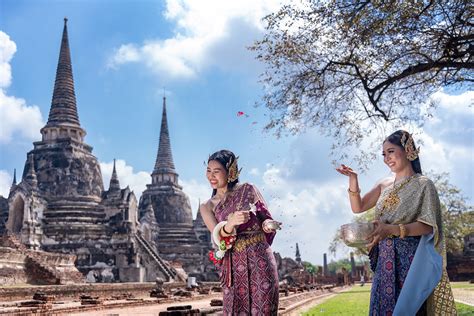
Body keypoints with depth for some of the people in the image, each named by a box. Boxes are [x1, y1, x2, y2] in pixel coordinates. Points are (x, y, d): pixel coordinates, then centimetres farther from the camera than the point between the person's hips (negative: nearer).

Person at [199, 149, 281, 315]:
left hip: (259, 260, -1)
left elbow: (266, 218, 9)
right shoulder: (207, 207, 8)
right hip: (234, 267, 2)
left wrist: (268, 225, -15)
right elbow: (218, 237, -8)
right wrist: (230, 223, -29)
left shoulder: (247, 189, 5)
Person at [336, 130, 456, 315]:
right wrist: (353, 180, -2)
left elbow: (427, 225, -13)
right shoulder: (384, 185, 13)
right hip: (385, 262, 5)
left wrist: (393, 229, -28)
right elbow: (357, 208, 13)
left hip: (410, 260, -5)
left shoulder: (423, 184, -4)